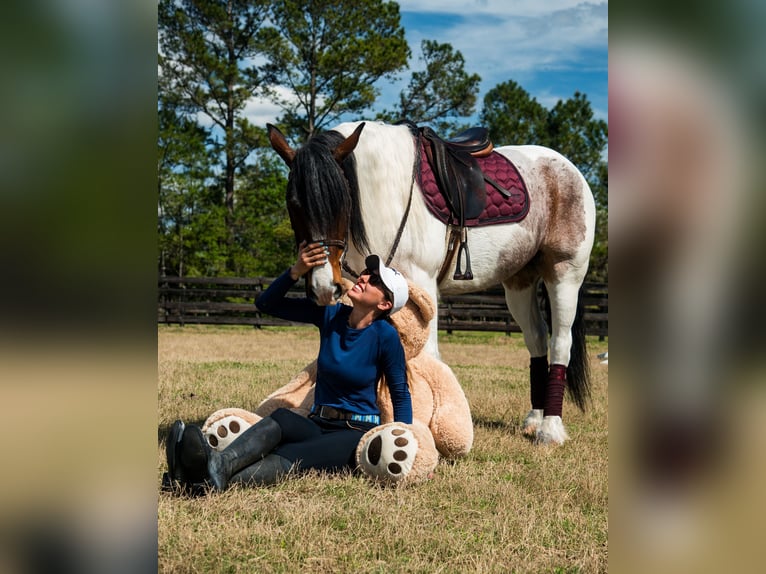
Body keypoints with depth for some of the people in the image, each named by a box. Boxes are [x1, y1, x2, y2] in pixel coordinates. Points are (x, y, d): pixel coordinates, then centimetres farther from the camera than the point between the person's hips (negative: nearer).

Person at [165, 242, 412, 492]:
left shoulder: (385, 335, -10)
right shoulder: (330, 315, 3)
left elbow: (400, 393, -2)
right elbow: (266, 303, 4)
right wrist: (296, 271, -11)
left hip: (358, 433, -4)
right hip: (318, 425, 5)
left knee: (293, 456, -33)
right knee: (282, 418, -31)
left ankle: (219, 473, -60)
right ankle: (215, 465, -58)